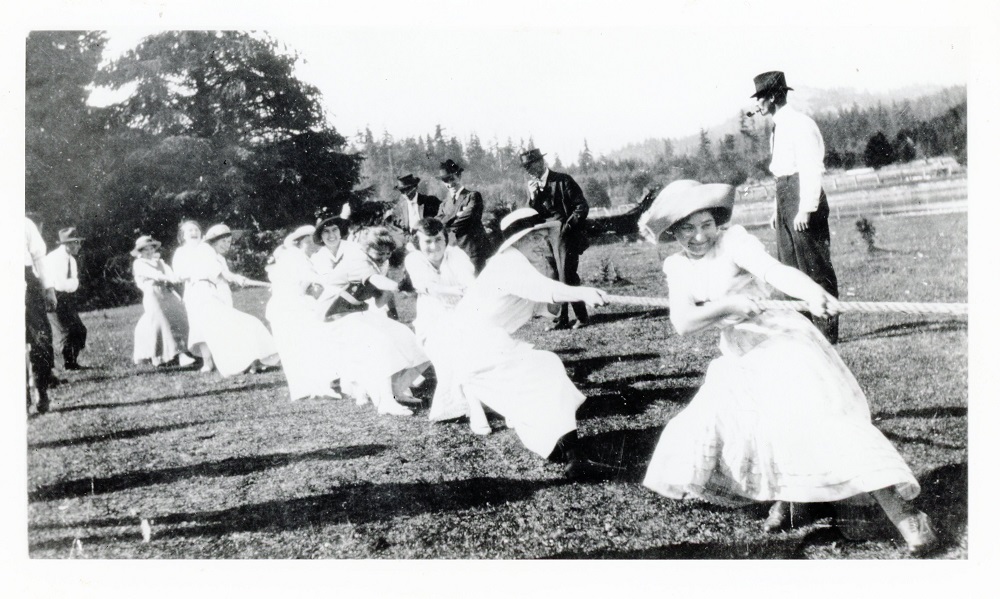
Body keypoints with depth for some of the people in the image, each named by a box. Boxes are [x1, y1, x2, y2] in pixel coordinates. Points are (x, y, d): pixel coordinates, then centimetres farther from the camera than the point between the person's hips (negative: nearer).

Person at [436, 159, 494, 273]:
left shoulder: (473, 196, 0)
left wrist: (448, 223, -1)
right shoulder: (444, 203, 15)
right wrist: (457, 215, -12)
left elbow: (468, 218, -12)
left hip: (473, 251, -4)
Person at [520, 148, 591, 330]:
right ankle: (562, 319, 8)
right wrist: (533, 197, -9)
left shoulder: (563, 180, -6)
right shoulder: (532, 186, 11)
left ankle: (582, 317, -2)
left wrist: (567, 226, -15)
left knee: (567, 276, -11)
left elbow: (582, 206, -6)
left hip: (567, 235, -5)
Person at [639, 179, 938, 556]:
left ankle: (904, 515, -21)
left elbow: (773, 269, -32)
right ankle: (782, 497, 23)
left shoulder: (733, 241, -14)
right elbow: (682, 323, -13)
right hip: (740, 363, 7)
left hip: (783, 344, -6)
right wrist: (727, 304, -28)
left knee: (821, 420, -22)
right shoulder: (676, 267, 1)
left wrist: (812, 292, -52)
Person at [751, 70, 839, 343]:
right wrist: (777, 208, 17)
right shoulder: (778, 128, 17)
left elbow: (811, 169, -17)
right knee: (790, 267, 11)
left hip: (802, 199, -10)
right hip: (784, 198, 10)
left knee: (816, 269, -5)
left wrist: (805, 209, -22)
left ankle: (827, 329, 0)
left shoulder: (800, 124, -11)